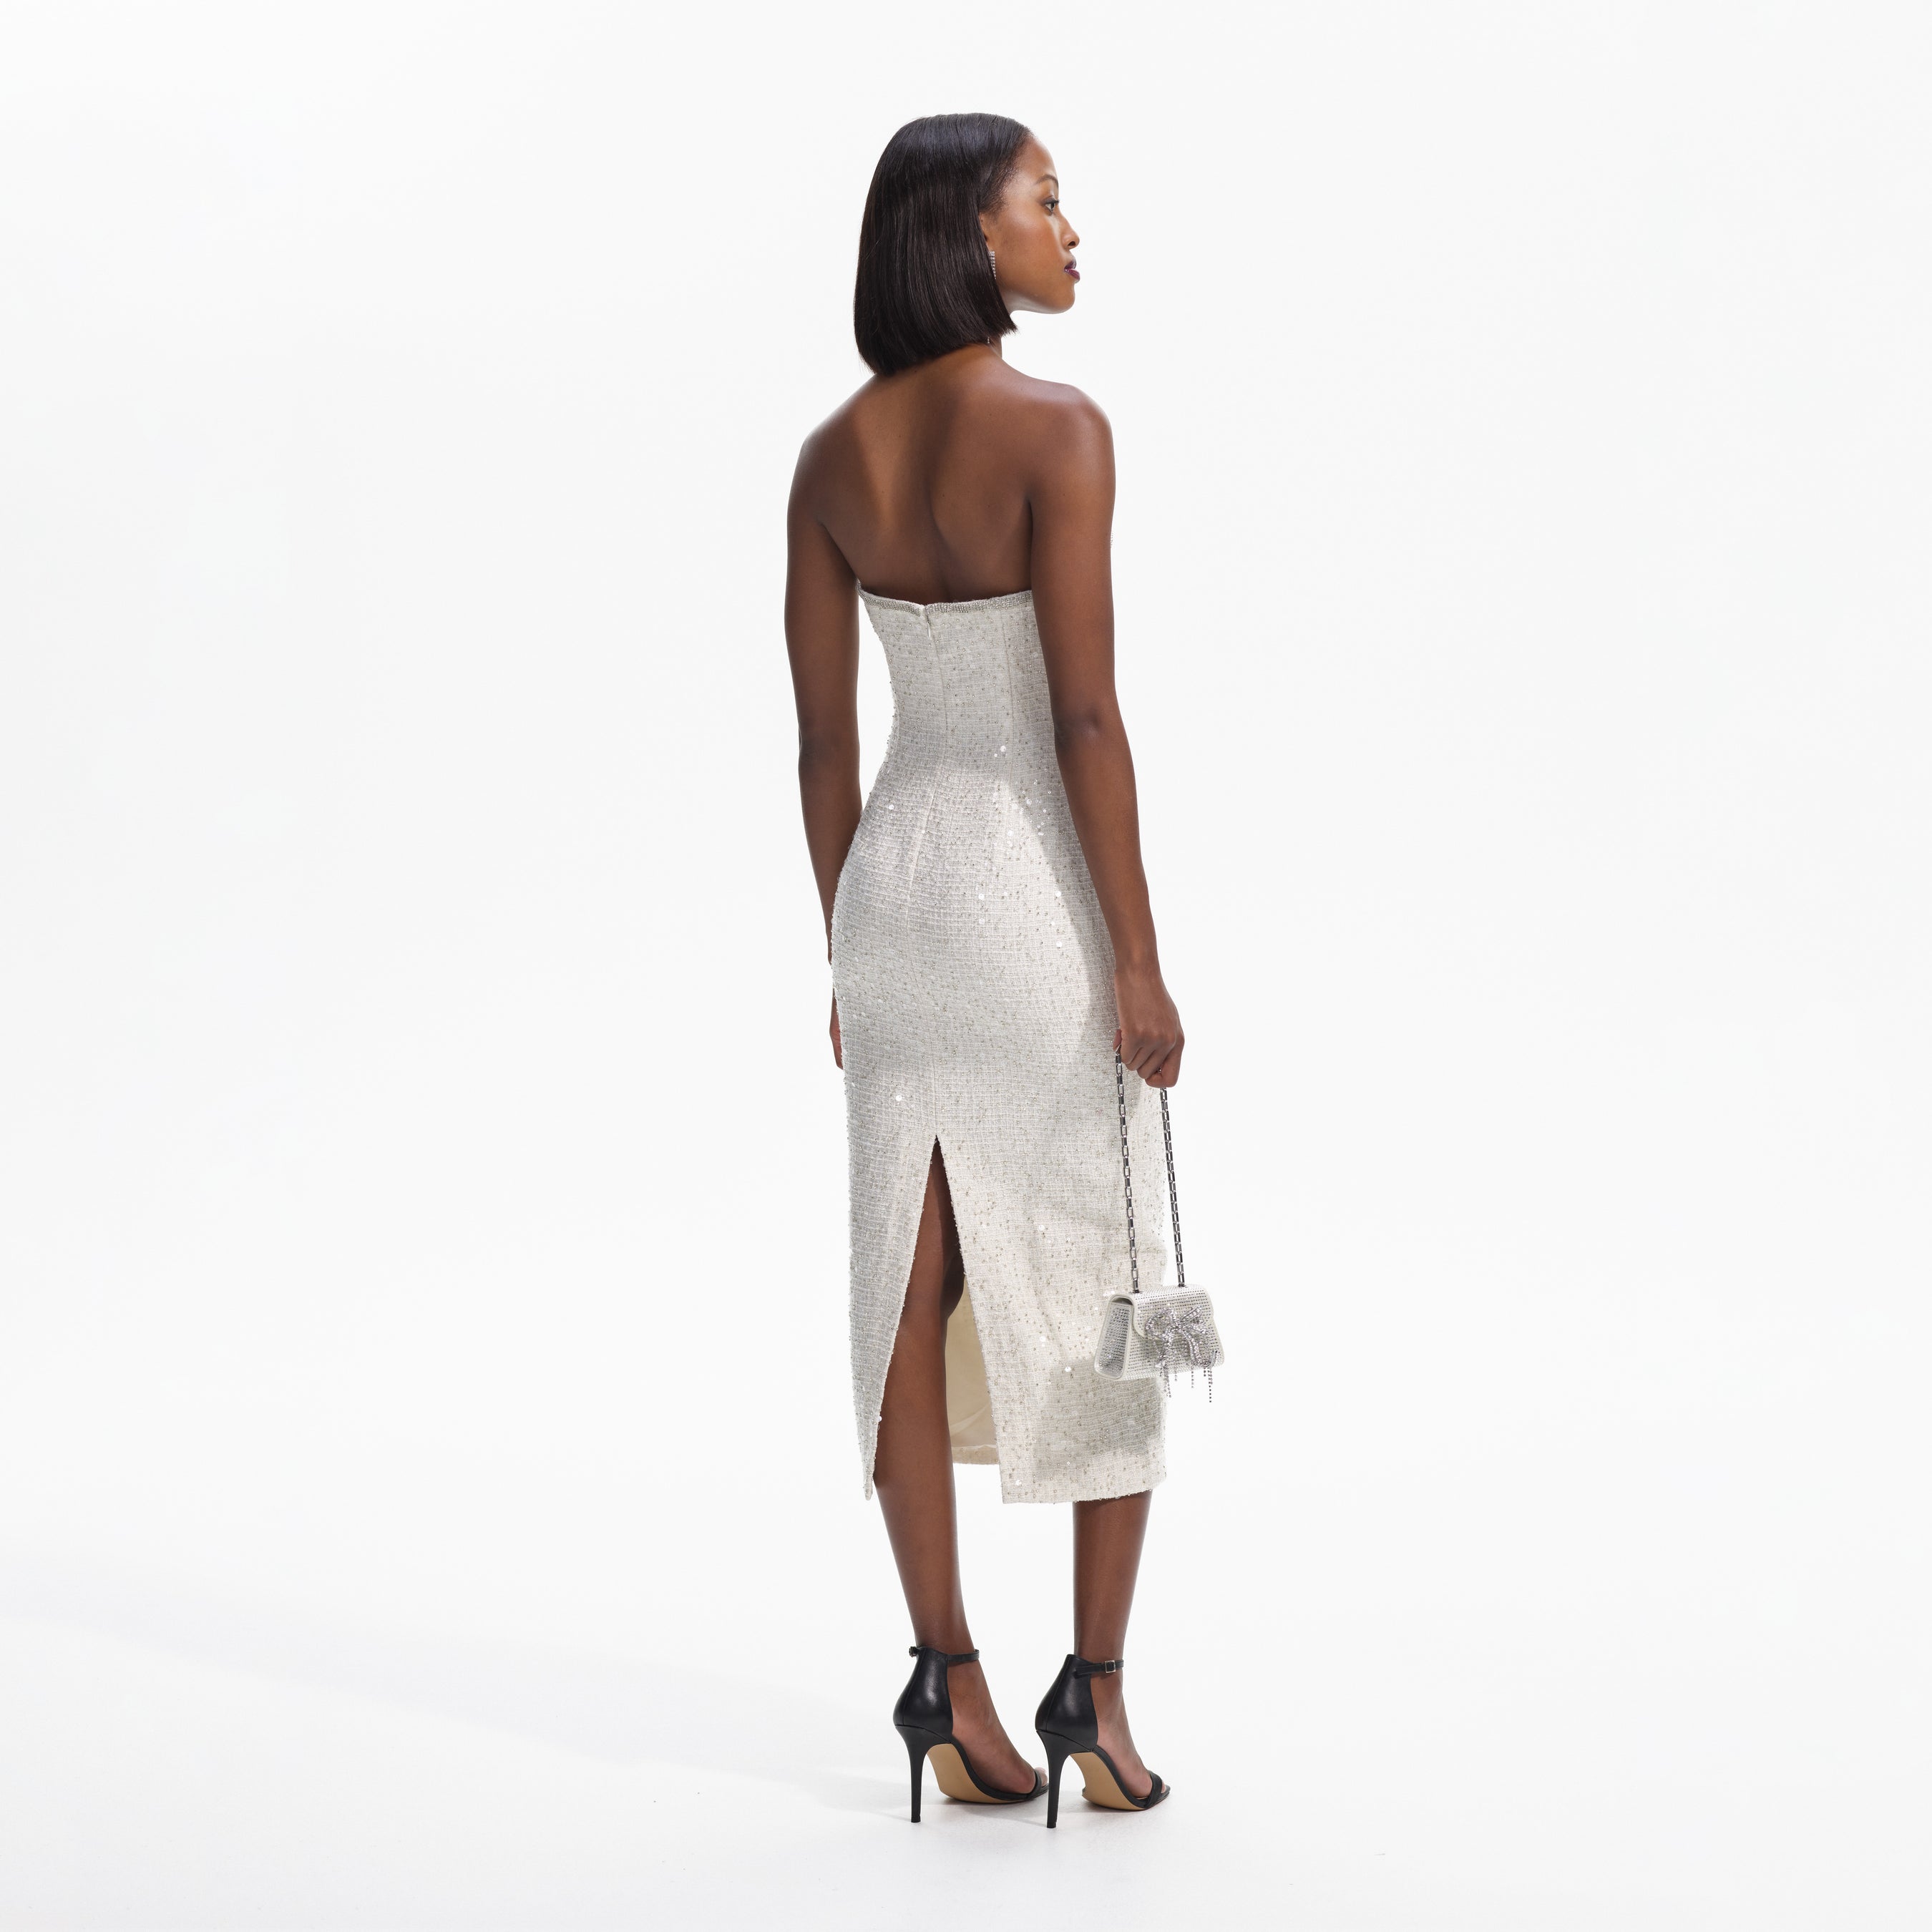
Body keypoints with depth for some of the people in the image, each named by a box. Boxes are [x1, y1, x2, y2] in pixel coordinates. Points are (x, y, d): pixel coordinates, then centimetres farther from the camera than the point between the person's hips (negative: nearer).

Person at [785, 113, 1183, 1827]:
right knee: (1102, 1304, 7)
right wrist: (1139, 963, -13)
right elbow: (1084, 713, -18)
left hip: (897, 880, 6)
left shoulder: (833, 457, 4)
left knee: (915, 1298, 8)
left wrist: (850, 954, 15)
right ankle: (1097, 1694, 11)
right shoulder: (1058, 430, -15)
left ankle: (953, 1692, 13)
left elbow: (823, 736, 6)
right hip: (1045, 890, -6)